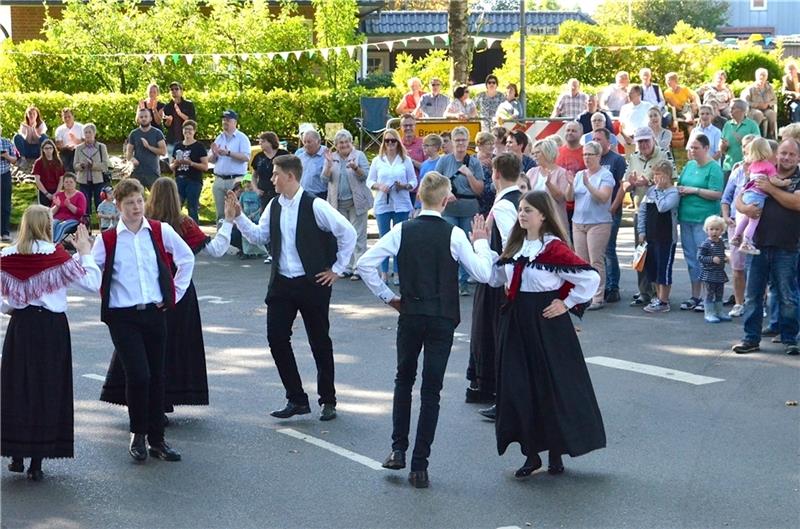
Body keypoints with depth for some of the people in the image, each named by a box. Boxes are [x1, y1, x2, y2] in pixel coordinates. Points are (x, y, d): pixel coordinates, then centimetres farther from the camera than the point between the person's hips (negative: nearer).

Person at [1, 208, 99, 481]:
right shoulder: (56, 256, -10)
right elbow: (92, 282, -7)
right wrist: (85, 251, 3)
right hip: (51, 326, -3)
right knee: (47, 390, 4)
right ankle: (37, 462, 4)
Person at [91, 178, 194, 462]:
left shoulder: (161, 231, 2)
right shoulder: (107, 240, -3)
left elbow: (187, 259, 14)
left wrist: (175, 293, 11)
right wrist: (108, 297, 1)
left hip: (155, 313, 3)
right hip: (123, 318, -3)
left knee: (156, 377, 7)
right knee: (138, 375, -14)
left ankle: (156, 439, 18)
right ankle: (138, 435, 7)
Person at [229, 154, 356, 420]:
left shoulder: (314, 206, -14)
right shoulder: (274, 206, 6)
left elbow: (348, 233, -11)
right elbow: (259, 236, 13)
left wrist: (337, 269, -7)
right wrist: (238, 217, 1)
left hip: (312, 284, -6)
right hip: (282, 284, 6)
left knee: (320, 342, 5)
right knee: (276, 339, 0)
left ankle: (328, 401, 19)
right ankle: (296, 399, 11)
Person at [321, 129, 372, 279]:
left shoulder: (359, 155, 0)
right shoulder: (331, 157, 7)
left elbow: (365, 175, -8)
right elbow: (325, 179, 0)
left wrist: (355, 167, -27)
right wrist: (329, 164, -16)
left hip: (356, 202, -3)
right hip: (339, 203, 4)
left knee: (358, 236, -4)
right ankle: (346, 267, 17)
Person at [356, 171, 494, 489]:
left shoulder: (402, 231, -3)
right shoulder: (454, 235, -9)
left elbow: (365, 264, -5)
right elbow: (483, 273, -9)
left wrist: (387, 297, 5)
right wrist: (481, 242, 6)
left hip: (410, 316, 2)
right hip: (442, 319, -2)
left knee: (403, 381, 22)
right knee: (431, 391, 3)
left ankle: (398, 450, 17)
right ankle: (419, 466, 2)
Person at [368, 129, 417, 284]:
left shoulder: (406, 160, 4)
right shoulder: (377, 160, 7)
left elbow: (413, 181, 5)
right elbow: (369, 181, 7)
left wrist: (404, 186, -15)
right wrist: (379, 186, -12)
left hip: (401, 205, -1)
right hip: (382, 205, 1)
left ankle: (398, 273, 7)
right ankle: (384, 273, 8)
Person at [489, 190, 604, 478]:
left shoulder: (554, 248, -14)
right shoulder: (515, 246, 9)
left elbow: (591, 278, -17)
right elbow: (495, 277, 15)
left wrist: (566, 304, -11)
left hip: (546, 325, -7)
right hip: (516, 325, 7)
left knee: (552, 389, 3)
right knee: (519, 389, 6)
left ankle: (556, 454, 16)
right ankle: (531, 454, 16)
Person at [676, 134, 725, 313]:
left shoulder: (713, 168, -8)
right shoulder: (689, 165, 14)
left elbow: (717, 194, -16)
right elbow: (680, 186, 20)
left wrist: (693, 190, -16)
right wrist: (680, 190, -3)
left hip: (704, 220, -7)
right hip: (686, 218, 7)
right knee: (691, 258, 11)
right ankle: (695, 296, 19)